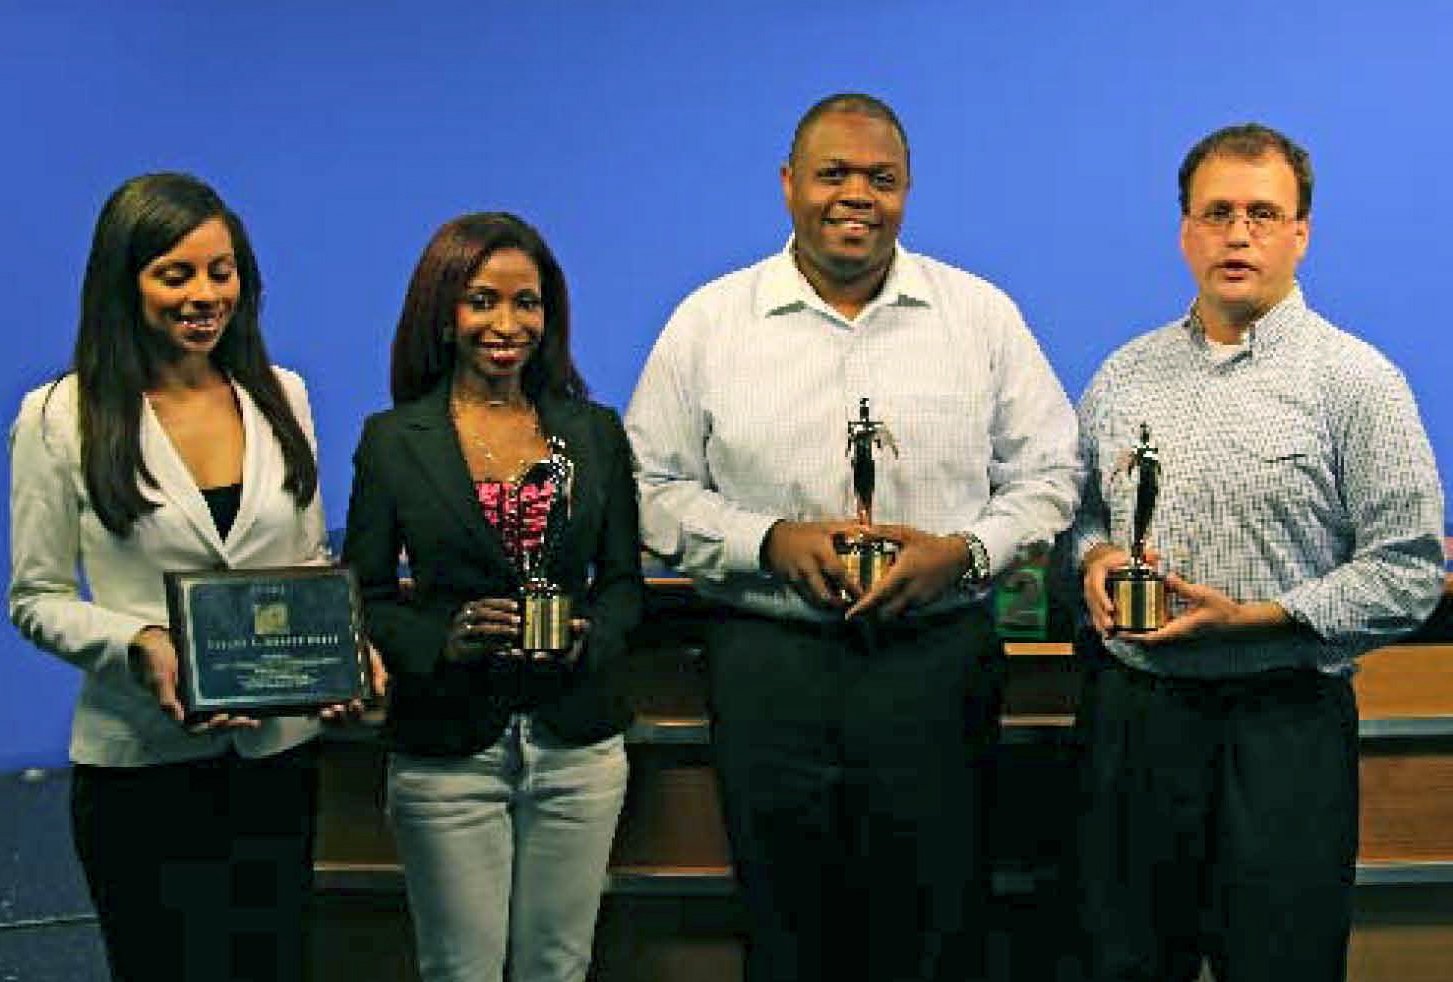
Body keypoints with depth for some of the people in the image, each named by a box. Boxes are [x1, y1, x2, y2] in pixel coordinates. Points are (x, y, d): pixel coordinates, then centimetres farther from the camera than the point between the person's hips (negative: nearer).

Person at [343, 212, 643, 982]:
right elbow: (365, 595, 0)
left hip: (579, 742, 2)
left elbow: (622, 580, 9)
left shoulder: (594, 431, 6)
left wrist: (589, 638, -11)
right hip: (447, 748, -2)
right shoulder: (392, 440, 0)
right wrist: (442, 642, -18)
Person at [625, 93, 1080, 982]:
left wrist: (964, 552, -9)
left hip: (939, 665, 0)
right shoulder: (708, 322, 4)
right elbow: (655, 489, 6)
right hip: (770, 669, 0)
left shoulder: (982, 314, 6)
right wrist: (769, 541, -10)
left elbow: (1047, 473, 9)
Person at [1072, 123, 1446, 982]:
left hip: (1282, 726, -4)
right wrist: (1094, 558, -3)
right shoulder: (1126, 374, 10)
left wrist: (1253, 618, -17)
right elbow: (1081, 504, 20)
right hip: (1129, 713, 4)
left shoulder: (1357, 380, -5)